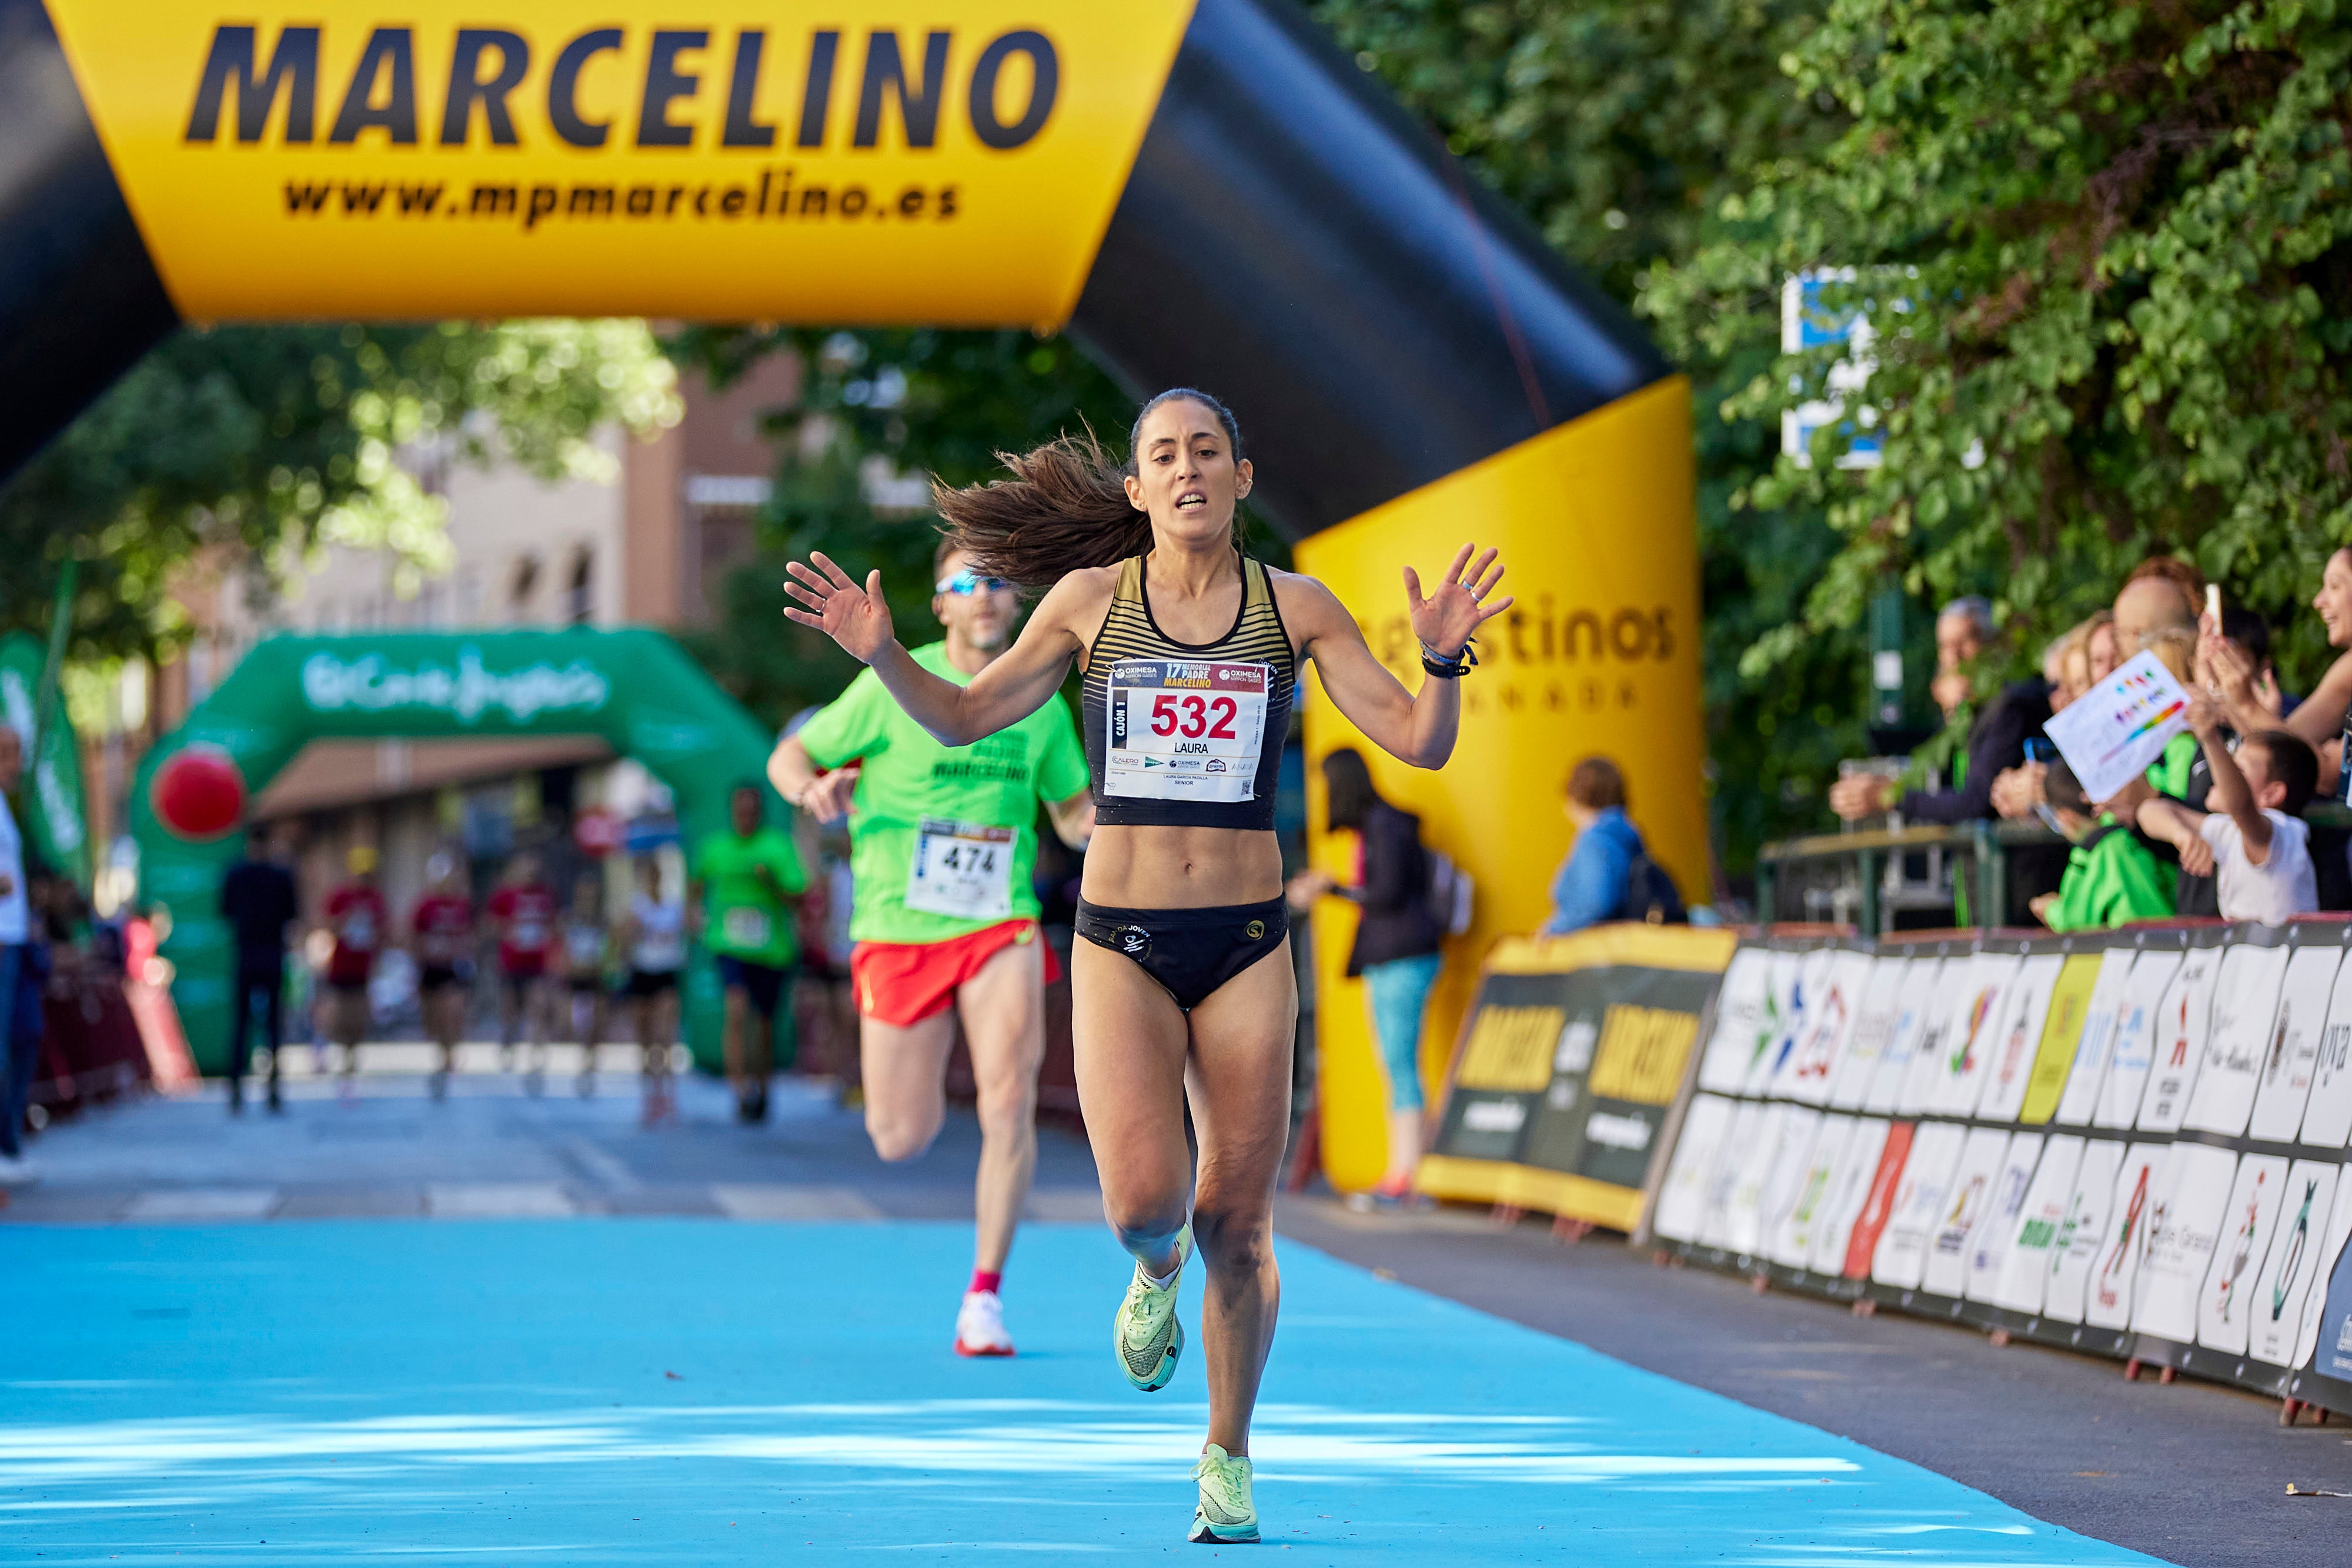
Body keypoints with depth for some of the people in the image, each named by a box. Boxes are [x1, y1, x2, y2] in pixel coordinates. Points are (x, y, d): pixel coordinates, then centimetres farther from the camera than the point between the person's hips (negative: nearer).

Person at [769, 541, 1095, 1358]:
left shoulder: (1042, 705, 5)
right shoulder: (894, 686, -4)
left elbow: (1074, 815, 17)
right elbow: (789, 755, 2)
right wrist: (812, 788, -22)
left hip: (1000, 928, 1)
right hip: (899, 928, -1)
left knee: (1009, 1103, -18)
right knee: (902, 1141, 1)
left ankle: (984, 1295, -5)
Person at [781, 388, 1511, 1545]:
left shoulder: (1295, 610, 3)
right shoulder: (1090, 601, 3)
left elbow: (1420, 744, 2)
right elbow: (965, 719, 12)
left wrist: (1443, 659, -17)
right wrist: (883, 657, -6)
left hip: (1247, 942, 1)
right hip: (1120, 942, -1)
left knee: (1236, 1225, 3)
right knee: (1142, 1204, -17)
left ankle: (1227, 1456, 24)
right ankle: (1157, 1273, 22)